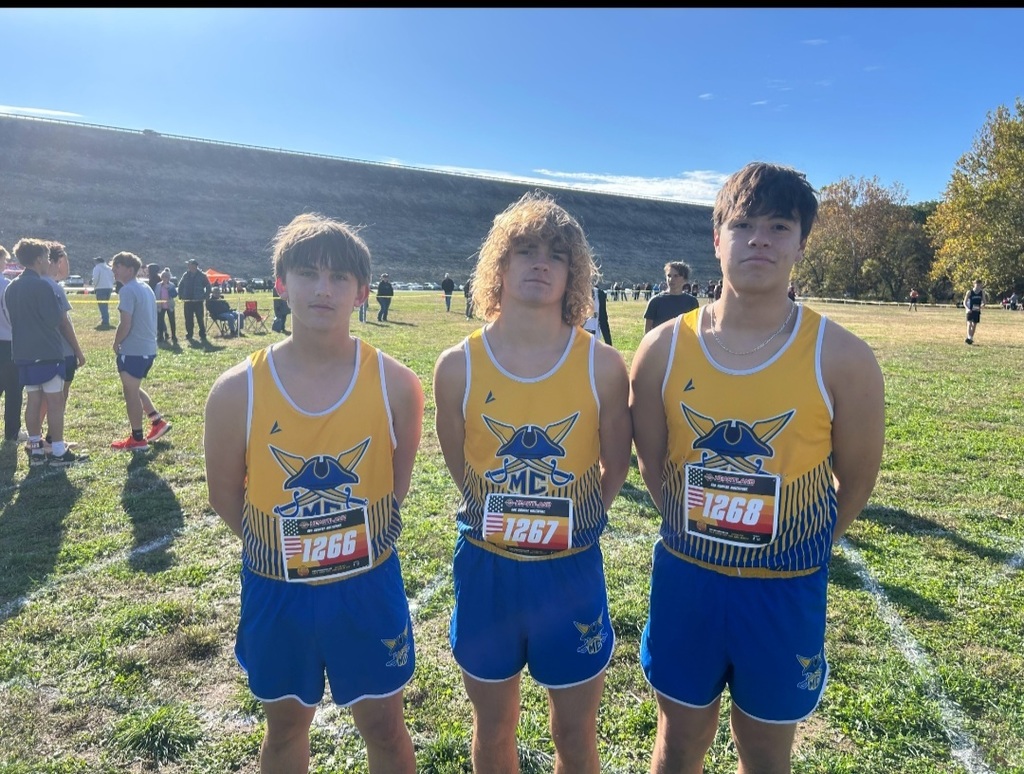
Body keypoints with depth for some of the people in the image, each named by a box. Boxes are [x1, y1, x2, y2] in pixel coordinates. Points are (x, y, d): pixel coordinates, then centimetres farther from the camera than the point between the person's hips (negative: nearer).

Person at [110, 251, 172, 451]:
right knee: (134, 389, 24)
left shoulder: (128, 290, -15)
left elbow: (126, 325, -21)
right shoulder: (146, 288, 13)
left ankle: (137, 440, 8)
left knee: (131, 392, 1)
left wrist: (116, 343, -4)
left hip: (133, 350, -9)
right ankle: (158, 421, 23)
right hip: (149, 347, 9)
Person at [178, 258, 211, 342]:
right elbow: (180, 285, 15)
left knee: (200, 319, -3)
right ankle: (189, 334, 15)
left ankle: (202, 335, 2)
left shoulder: (202, 276, -2)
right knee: (188, 319, 6)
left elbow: (208, 286, 2)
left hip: (198, 301, -3)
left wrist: (206, 297, -6)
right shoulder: (186, 275, 7)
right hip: (187, 301, 3)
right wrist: (181, 296, 6)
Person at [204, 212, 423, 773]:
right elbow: (225, 495, 0)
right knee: (286, 726, 23)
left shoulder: (396, 384, -15)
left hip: (369, 587, 0)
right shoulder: (237, 390, -14)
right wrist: (280, 548, 5)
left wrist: (359, 538, 4)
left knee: (383, 726, 17)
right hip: (276, 591, 1)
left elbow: (397, 481, 0)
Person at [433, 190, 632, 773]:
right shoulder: (459, 366, -11)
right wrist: (506, 518, 9)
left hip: (572, 572, 0)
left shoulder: (603, 365, -12)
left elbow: (616, 467, 2)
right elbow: (460, 468, 4)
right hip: (486, 570, 1)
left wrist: (570, 523, 9)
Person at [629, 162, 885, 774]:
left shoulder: (842, 358, -14)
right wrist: (697, 537, 9)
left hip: (786, 591, -1)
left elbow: (856, 481, -1)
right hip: (685, 580, 1)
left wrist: (797, 551, 9)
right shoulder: (663, 349, -9)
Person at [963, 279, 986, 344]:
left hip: (977, 311, 4)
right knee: (969, 324, -18)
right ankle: (969, 337, -28)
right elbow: (965, 302, -4)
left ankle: (971, 338, 21)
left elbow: (984, 302, 7)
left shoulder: (982, 292, 3)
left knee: (974, 325, 10)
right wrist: (967, 308, -22)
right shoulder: (969, 292, -5)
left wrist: (981, 306, -15)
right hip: (970, 311, -4)